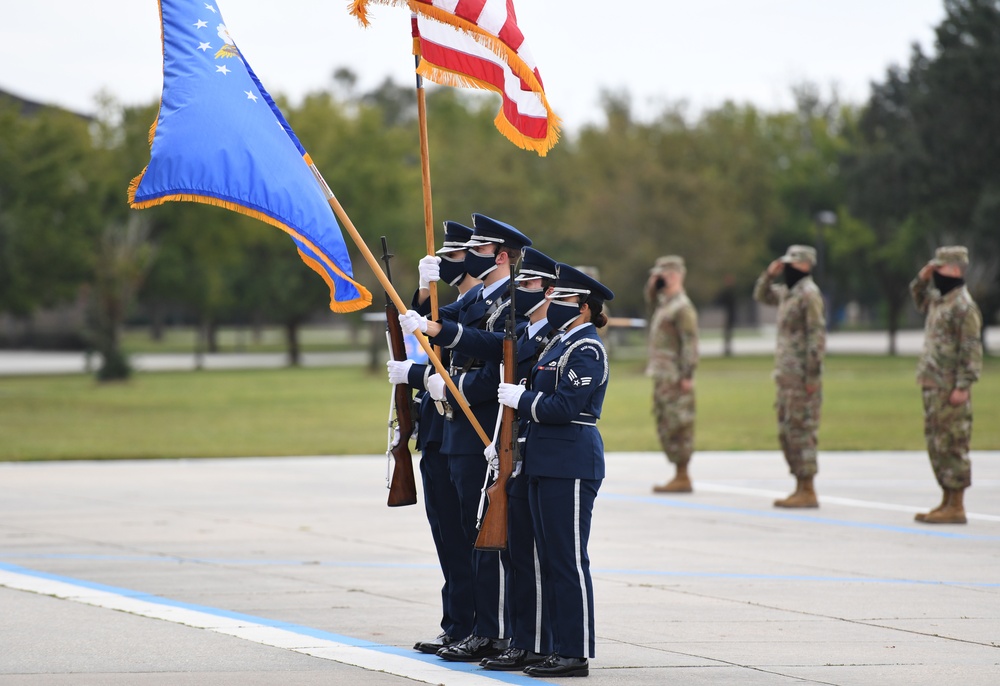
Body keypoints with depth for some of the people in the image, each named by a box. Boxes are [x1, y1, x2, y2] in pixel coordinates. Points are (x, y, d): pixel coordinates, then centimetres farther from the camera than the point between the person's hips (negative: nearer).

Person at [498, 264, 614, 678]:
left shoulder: (586, 349, -13)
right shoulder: (561, 344, 17)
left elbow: (565, 406, -21)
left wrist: (521, 399, -11)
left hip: (571, 468, -10)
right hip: (547, 465, 10)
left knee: (568, 561, -7)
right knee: (550, 561, 12)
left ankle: (577, 654, -4)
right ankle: (562, 647, 18)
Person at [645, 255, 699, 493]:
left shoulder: (682, 307, -14)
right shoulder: (664, 303, 15)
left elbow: (690, 343, -20)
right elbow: (650, 299, 39)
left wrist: (687, 375, -24)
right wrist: (652, 284, 19)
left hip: (675, 378, -10)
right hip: (663, 376, 10)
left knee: (677, 427, -8)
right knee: (666, 426, 11)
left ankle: (682, 478, -7)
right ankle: (680, 476, 15)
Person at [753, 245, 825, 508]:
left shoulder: (809, 294, -14)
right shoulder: (788, 292, 15)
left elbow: (817, 336, -18)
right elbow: (761, 296, 33)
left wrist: (813, 376, -21)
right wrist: (769, 275, 13)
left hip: (802, 377, -10)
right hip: (787, 375, 10)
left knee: (801, 432, -8)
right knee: (787, 432, 12)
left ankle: (808, 493, -6)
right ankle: (800, 489, 16)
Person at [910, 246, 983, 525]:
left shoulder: (964, 306, -15)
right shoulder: (940, 299, 14)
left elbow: (972, 350, -18)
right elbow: (921, 301, 37)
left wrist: (963, 387, -22)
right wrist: (922, 279, 18)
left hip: (950, 388, -10)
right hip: (933, 385, 10)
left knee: (952, 445, -7)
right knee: (936, 443, 13)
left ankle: (956, 508, -5)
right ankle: (947, 502, 18)